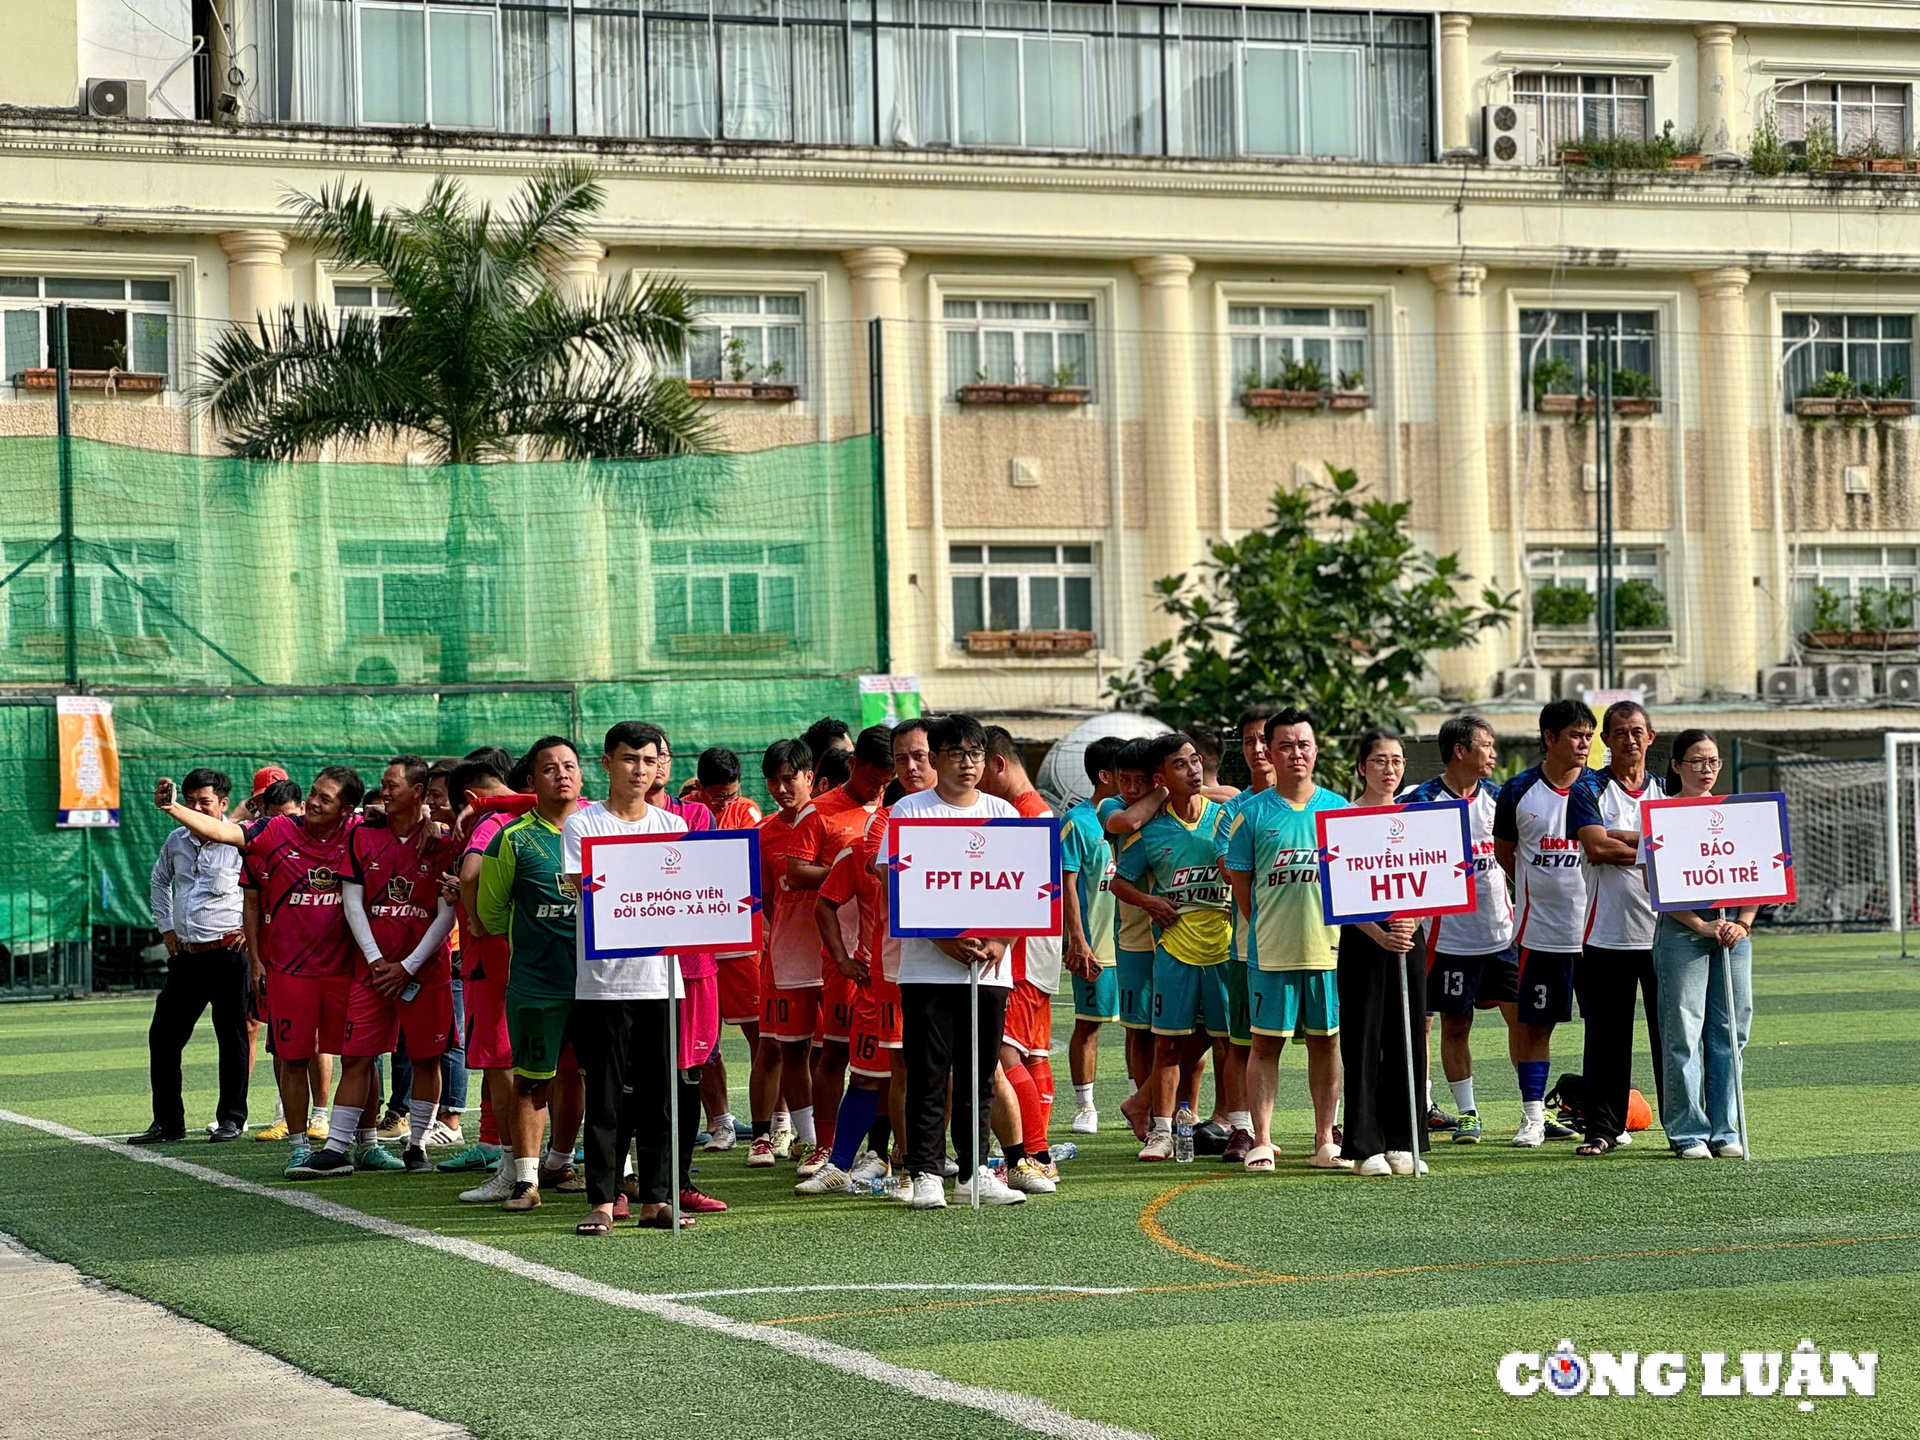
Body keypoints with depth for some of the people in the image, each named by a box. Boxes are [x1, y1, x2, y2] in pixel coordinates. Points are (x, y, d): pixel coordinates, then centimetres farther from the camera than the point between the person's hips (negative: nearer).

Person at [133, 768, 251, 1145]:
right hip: (186, 955, 6)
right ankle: (168, 1121, 14)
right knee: (163, 1036, 6)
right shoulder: (176, 841, 10)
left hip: (228, 954, -6)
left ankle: (232, 1119, 11)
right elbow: (159, 881, 29)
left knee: (232, 1037, 2)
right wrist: (166, 927, 20)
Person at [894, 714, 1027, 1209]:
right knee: (928, 1073, -3)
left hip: (990, 965, 3)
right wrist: (945, 940, -15)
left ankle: (974, 1172, 13)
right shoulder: (910, 811, 2)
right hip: (927, 966, -3)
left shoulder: (1002, 814, 11)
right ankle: (925, 1173, 1)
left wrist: (999, 941, -8)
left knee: (979, 1075, 6)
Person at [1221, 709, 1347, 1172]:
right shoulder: (1253, 813, 1)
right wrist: (1267, 928, 1)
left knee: (1326, 1042, 8)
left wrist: (1340, 925, 2)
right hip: (1270, 953, -2)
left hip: (1329, 947, 2)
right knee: (1266, 1043, 0)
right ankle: (1261, 1142, 4)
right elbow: (1239, 880, 4)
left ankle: (1325, 1142, 15)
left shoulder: (1338, 808, 7)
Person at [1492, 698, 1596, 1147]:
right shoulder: (1519, 791, 1)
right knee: (1534, 1024, 3)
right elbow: (1503, 850, 13)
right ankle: (1533, 1117, 10)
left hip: (1593, 924, 0)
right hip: (1538, 929, 0)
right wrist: (1540, 889, 8)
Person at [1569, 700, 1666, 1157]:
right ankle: (1604, 1129, 8)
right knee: (1607, 1039, 1)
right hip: (1607, 934, -2)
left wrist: (1622, 839, -11)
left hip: (1665, 930, 2)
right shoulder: (1588, 791, 4)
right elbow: (1596, 848, -12)